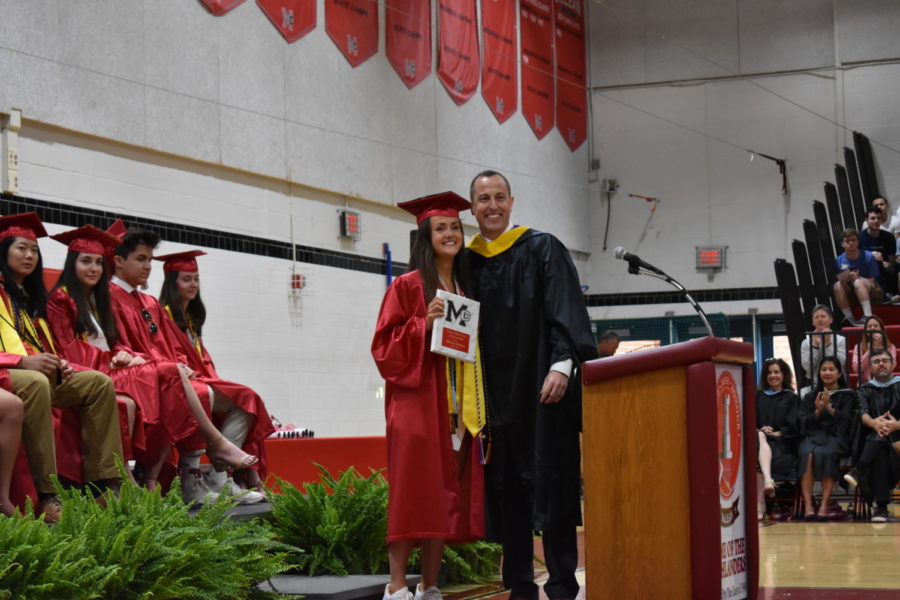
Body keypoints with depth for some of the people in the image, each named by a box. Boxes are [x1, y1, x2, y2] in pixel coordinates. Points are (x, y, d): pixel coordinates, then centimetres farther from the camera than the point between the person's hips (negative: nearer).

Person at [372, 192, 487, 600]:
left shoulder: (466, 289, 15)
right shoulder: (408, 286, -2)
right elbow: (385, 345, -7)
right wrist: (424, 324, -20)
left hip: (458, 406, 6)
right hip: (417, 401, -6)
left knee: (447, 495, 4)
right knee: (413, 491, -9)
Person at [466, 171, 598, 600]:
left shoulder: (541, 248, 2)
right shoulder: (467, 262, 13)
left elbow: (566, 309, -7)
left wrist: (562, 364, -20)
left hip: (541, 386, -4)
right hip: (494, 391, 4)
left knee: (550, 482, -4)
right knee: (506, 487, 4)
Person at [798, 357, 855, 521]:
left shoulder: (847, 395, 13)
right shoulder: (810, 396, 21)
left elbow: (845, 421, 0)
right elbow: (804, 422, 12)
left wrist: (829, 407, -13)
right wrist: (818, 411, -5)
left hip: (836, 437, -2)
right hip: (813, 436, 2)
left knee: (826, 453, -37)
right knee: (808, 454, -34)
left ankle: (824, 505, -38)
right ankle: (808, 506, -40)